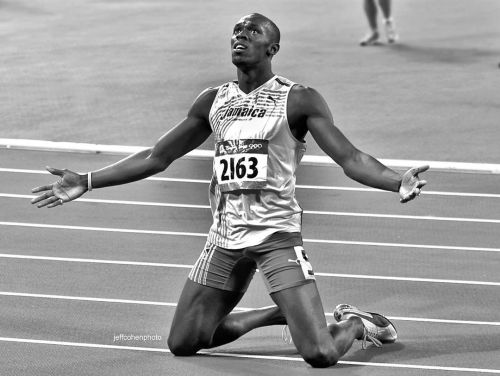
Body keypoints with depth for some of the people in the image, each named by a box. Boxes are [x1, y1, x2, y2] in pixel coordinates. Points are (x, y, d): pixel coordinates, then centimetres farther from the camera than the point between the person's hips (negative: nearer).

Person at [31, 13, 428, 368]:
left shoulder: (299, 100, -5)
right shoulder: (213, 102, 10)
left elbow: (350, 157, -12)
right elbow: (157, 157, 17)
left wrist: (398, 182, -32)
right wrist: (87, 183, 12)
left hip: (276, 234, -6)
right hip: (224, 237, 6)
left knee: (321, 355, -19)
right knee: (183, 342, 7)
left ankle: (354, 323, 19)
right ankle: (282, 313, 23)